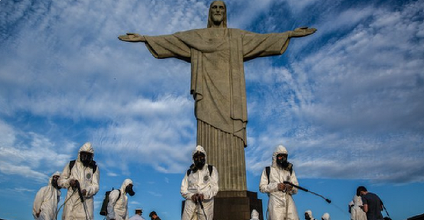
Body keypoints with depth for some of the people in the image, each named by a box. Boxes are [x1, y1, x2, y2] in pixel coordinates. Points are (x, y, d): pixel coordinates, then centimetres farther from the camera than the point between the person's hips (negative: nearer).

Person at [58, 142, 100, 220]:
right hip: (71, 201, 1)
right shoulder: (71, 165, 9)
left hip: (86, 202, -1)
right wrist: (69, 182, -10)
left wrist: (86, 191, -21)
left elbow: (95, 186, 0)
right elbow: (61, 181, 12)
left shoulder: (94, 168, 7)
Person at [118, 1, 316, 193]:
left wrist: (290, 34, 6)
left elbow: (264, 39, 14)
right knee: (209, 139, -8)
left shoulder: (238, 36, 19)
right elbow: (169, 40, 12)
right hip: (208, 93, 0)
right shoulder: (196, 36, 17)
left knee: (231, 141, -7)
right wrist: (143, 38, 4)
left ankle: (233, 188, -6)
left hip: (228, 93, 1)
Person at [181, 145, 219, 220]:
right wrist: (191, 195, -12)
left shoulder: (211, 170, 7)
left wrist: (204, 195, -20)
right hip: (191, 203, 2)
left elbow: (214, 188, -1)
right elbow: (183, 189, 9)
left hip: (205, 204, -1)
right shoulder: (189, 172, 14)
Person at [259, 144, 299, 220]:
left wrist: (291, 188, -9)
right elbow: (262, 187, 1)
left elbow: (296, 189, 14)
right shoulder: (268, 170, 8)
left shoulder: (290, 170, 18)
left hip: (289, 201, 3)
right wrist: (276, 186, -11)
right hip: (275, 202, -3)